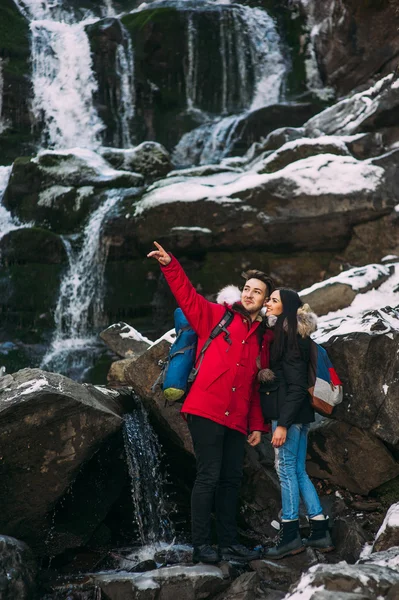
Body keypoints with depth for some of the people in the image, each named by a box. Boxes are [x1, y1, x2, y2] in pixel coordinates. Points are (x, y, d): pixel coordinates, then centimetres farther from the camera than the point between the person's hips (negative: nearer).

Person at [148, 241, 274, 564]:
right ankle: (201, 546, -3)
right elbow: (188, 295, -4)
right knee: (209, 476, -8)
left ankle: (229, 544, 16)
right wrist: (170, 265, -19)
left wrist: (257, 425, 15)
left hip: (236, 420, 5)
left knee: (231, 480, 8)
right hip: (206, 410, -5)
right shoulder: (216, 316, 7)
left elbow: (256, 386, 19)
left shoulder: (262, 338, 17)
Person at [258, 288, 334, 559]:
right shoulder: (280, 334, 14)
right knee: (298, 471, 12)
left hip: (289, 413, -9)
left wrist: (283, 423, -20)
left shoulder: (290, 339, -13)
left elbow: (296, 386, -17)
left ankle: (290, 536, 3)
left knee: (286, 469, -3)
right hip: (298, 414, 9)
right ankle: (321, 532, 15)